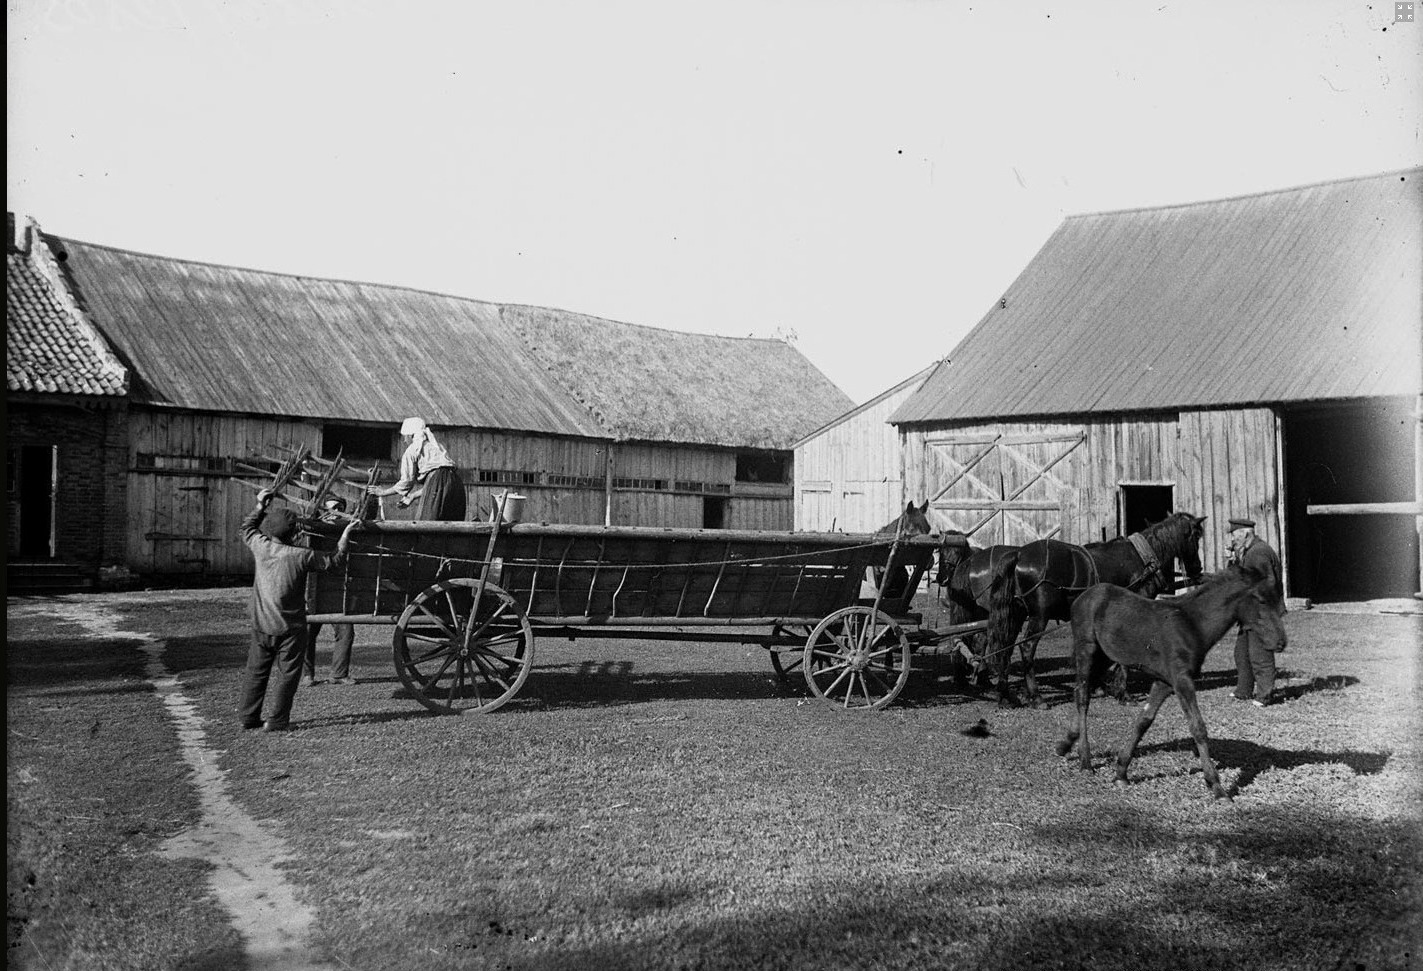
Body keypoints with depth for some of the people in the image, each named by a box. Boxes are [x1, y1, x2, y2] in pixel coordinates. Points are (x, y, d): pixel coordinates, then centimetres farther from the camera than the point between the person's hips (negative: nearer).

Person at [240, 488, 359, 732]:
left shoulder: (261, 547, -5)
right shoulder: (301, 556, -16)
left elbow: (247, 529, 18)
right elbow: (334, 560, -4)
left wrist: (260, 507, 23)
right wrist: (346, 536, 6)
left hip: (261, 625, 5)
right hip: (290, 628, -5)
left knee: (256, 671, 15)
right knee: (287, 673, 5)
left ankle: (249, 716, 21)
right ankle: (277, 720, 4)